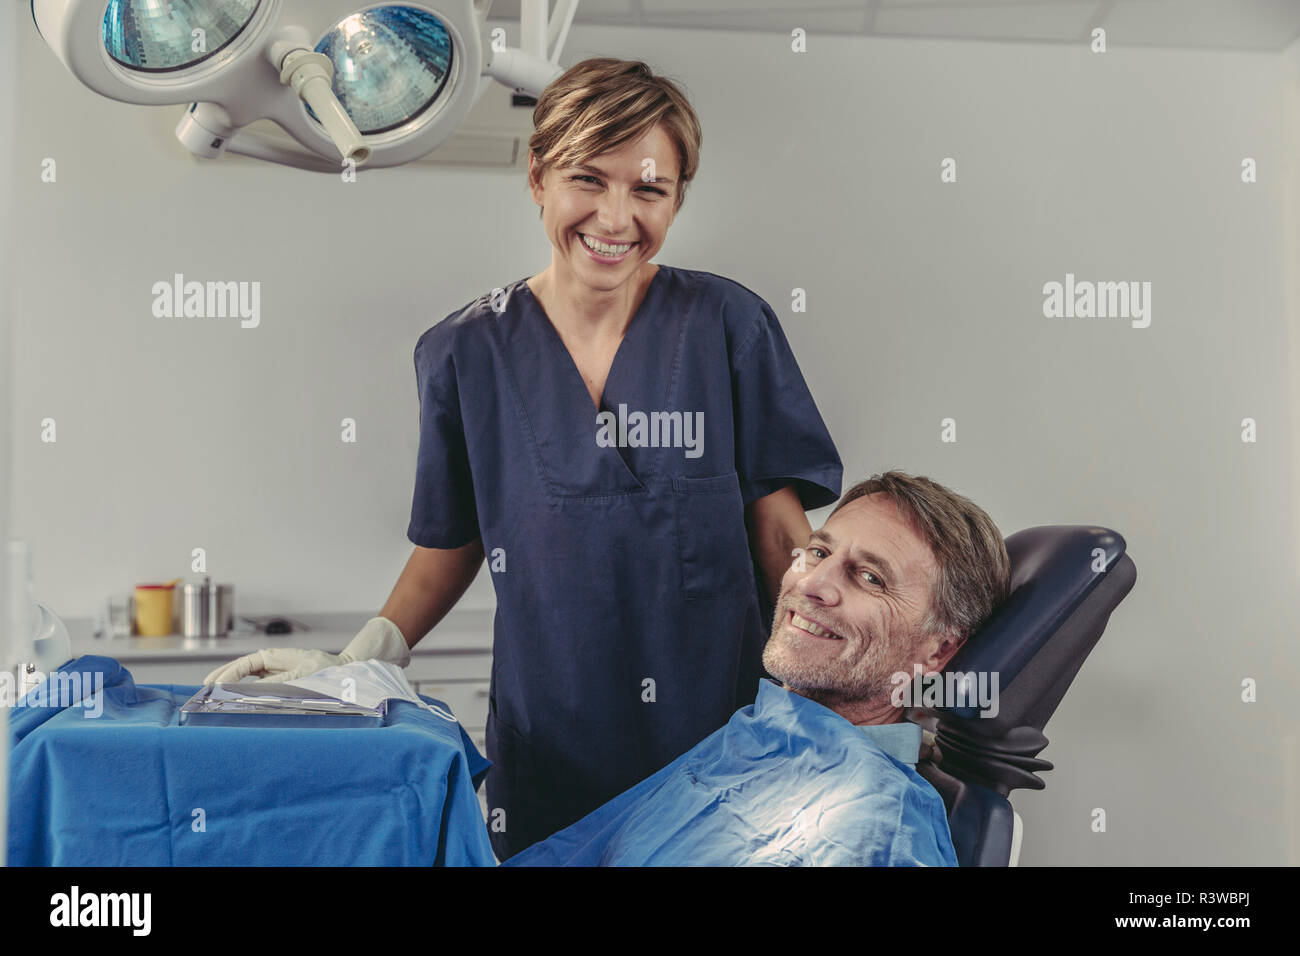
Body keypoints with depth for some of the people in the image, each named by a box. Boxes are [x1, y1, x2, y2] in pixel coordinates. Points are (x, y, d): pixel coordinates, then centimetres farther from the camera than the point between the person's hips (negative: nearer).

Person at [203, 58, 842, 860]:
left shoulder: (728, 327, -6)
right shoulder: (467, 353, -1)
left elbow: (781, 530, -3)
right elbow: (453, 541, 8)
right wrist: (357, 663, -2)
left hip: (716, 737, -1)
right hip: (545, 744, 1)